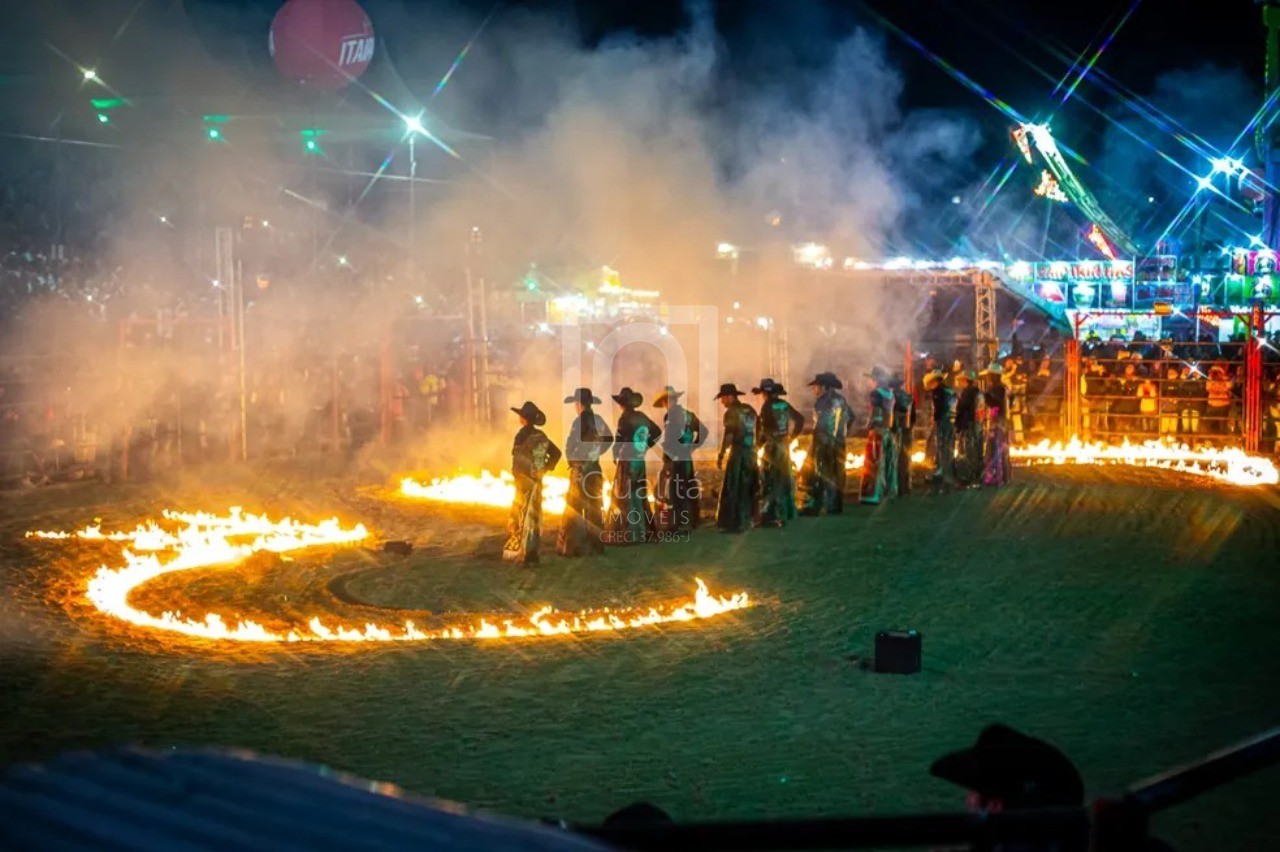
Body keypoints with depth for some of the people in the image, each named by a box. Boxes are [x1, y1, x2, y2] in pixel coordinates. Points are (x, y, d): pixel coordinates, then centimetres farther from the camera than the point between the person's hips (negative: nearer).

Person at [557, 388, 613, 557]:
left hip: (580, 467, -6)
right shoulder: (598, 420, 5)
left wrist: (572, 460, -7)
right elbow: (608, 438, 21)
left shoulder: (579, 421, -16)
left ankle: (571, 546, -2)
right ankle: (596, 542, 17)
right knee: (595, 507, 12)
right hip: (595, 466, 7)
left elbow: (570, 445, -23)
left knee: (574, 509, -1)